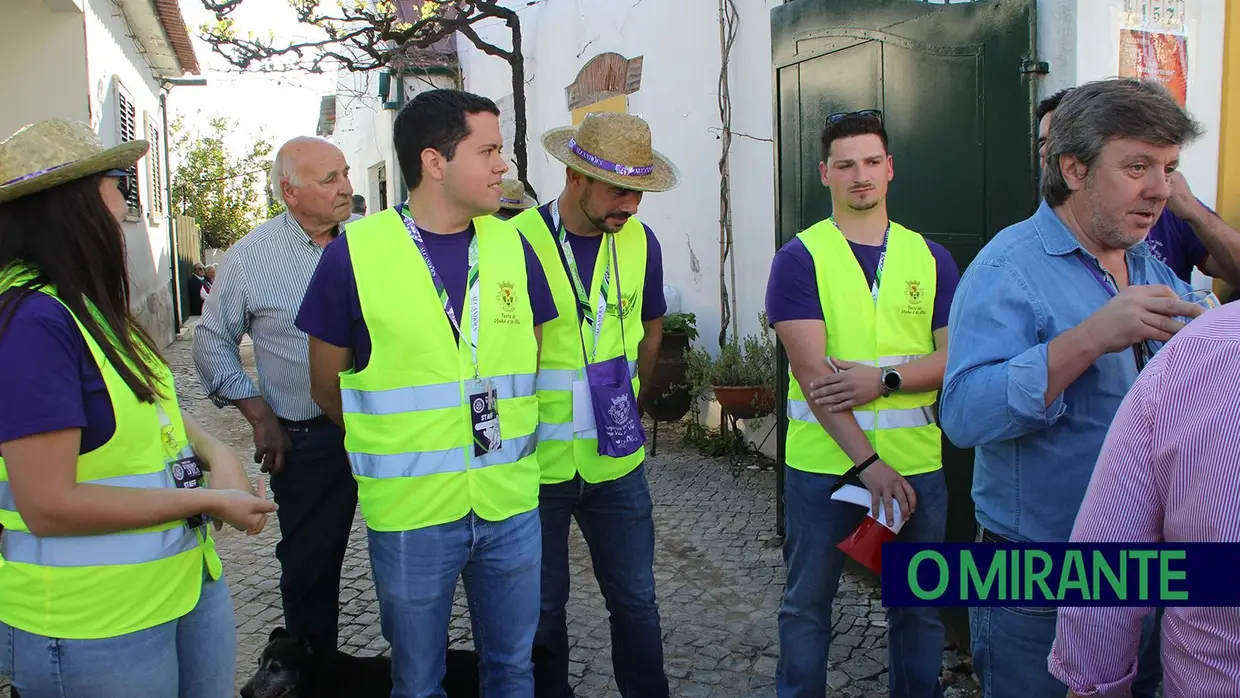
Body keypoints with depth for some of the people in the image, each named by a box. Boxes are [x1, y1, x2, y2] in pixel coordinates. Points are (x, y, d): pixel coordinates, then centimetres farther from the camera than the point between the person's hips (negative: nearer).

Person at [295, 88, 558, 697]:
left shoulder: (511, 246, 1)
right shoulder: (355, 253, -9)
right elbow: (327, 385, 1)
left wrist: (510, 438, 6)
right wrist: (391, 447, 6)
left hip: (510, 506, 3)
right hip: (410, 511, -3)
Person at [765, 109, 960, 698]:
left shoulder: (930, 258, 7)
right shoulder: (799, 258, -4)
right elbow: (811, 371, -12)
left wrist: (885, 378, -16)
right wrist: (867, 462, -17)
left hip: (916, 462, 3)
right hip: (824, 462, -2)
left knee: (918, 605, 16)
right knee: (806, 603, 11)